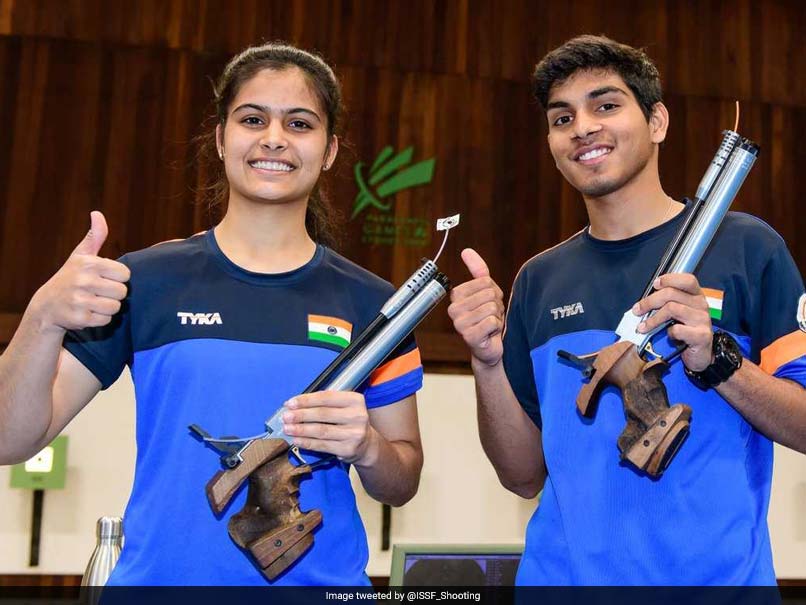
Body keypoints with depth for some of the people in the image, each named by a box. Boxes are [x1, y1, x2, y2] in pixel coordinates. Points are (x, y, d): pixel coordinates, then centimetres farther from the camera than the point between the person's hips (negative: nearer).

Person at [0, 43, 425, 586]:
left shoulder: (371, 303, -1)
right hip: (158, 574, 0)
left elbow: (401, 487, 4)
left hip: (323, 580, 1)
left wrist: (367, 447, -17)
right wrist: (45, 319, -23)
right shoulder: (145, 281, -4)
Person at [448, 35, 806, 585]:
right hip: (562, 571, 3)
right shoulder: (540, 280, 4)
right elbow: (525, 476, 2)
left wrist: (715, 359, -23)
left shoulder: (743, 245, -6)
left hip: (715, 573, -2)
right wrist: (488, 362, -13)